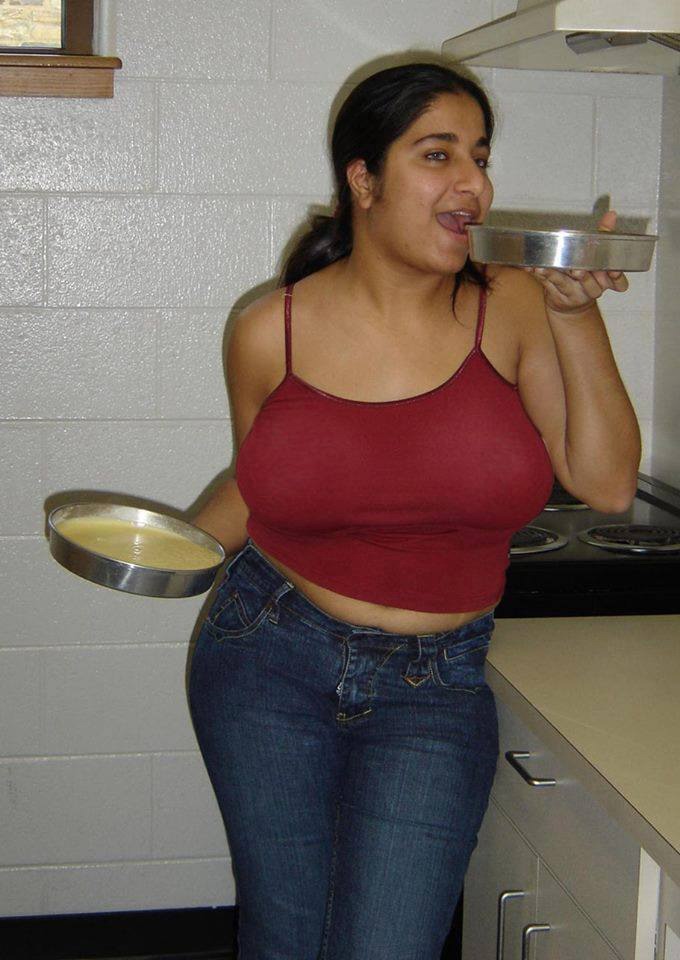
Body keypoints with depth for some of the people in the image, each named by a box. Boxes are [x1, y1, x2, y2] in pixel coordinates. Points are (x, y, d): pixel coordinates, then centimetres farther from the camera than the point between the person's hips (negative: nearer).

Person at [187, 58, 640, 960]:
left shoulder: (510, 308, -4)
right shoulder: (272, 331, -4)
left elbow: (606, 482, -10)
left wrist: (575, 314, -17)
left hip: (433, 686, 0)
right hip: (272, 657, 1)